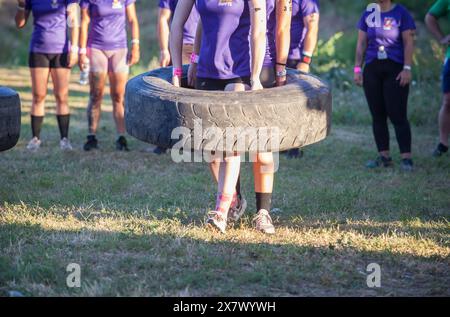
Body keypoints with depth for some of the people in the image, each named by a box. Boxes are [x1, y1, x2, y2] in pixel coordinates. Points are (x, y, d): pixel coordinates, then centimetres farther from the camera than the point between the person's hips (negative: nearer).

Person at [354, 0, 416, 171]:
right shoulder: (368, 15, 9)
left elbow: (409, 43, -3)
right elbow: (361, 43, 12)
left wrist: (407, 68, -11)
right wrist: (357, 68, 7)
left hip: (395, 70, -4)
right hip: (372, 70, 4)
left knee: (397, 115, -9)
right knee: (378, 115, 5)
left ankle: (406, 158, -7)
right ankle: (384, 157, 11)